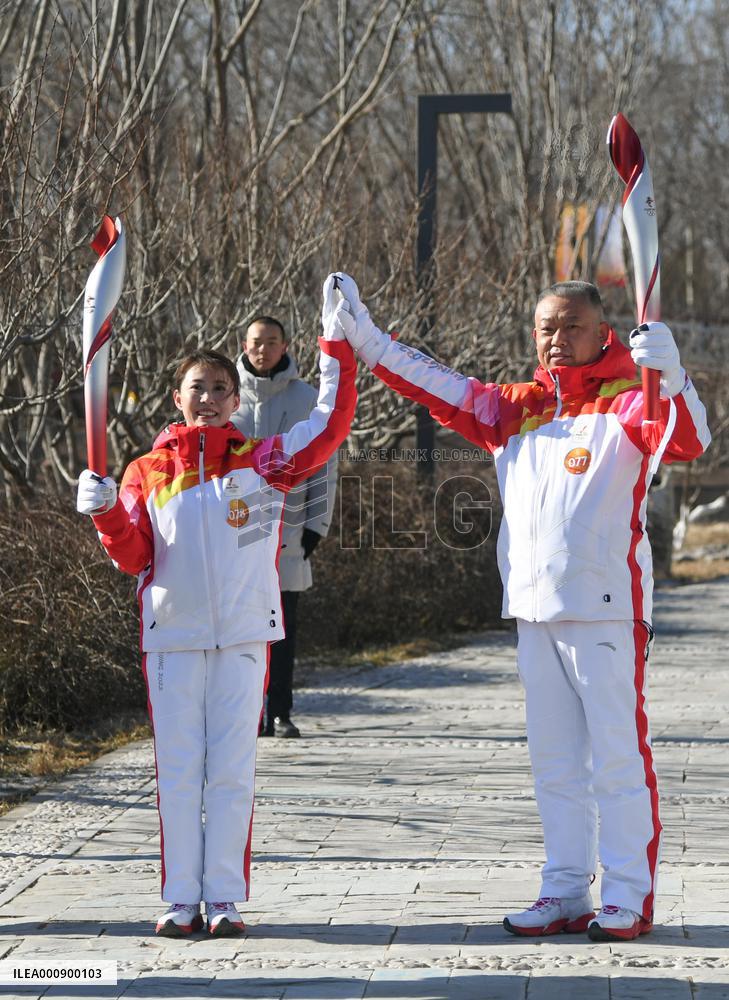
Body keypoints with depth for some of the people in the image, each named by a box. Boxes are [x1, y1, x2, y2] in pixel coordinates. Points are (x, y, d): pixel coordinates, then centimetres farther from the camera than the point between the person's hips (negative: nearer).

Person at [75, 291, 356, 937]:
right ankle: (181, 899, 9)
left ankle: (224, 897, 8)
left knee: (232, 769, 2)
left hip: (244, 639, 0)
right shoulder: (148, 472, 6)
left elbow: (330, 426, -2)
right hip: (172, 638, 1)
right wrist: (107, 513, -14)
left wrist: (338, 347, -5)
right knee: (178, 770, 3)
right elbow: (133, 557, 5)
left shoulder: (263, 461, 4)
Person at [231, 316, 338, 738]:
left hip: (288, 533, 0)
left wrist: (316, 525, 0)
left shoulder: (307, 399, 4)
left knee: (283, 627, 2)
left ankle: (280, 713, 8)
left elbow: (324, 465, 6)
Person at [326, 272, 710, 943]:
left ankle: (630, 899, 2)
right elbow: (443, 391, 20)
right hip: (534, 611, 7)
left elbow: (685, 441, -21)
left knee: (617, 755, -4)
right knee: (554, 760, 11)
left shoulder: (625, 403, -4)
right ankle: (566, 893, 19)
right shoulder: (518, 410, 15)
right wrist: (365, 339, 16)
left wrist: (672, 375, -40)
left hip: (606, 610, -7)